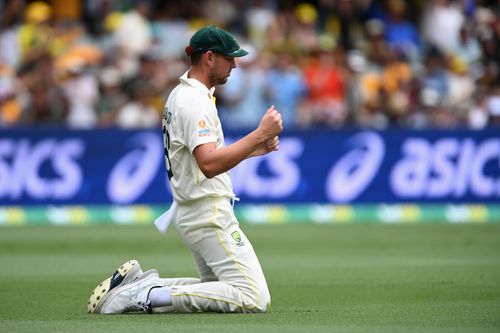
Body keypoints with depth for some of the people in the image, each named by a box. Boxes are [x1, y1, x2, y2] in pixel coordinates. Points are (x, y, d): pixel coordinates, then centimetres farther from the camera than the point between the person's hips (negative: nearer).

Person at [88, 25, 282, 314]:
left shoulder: (181, 94, 15)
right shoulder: (195, 101, -17)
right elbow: (209, 165, -29)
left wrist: (256, 148, 12)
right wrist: (260, 134, -27)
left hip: (190, 213, 11)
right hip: (209, 214, -11)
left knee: (219, 288, 21)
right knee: (254, 299, -16)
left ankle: (138, 282, 10)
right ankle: (147, 296, -19)